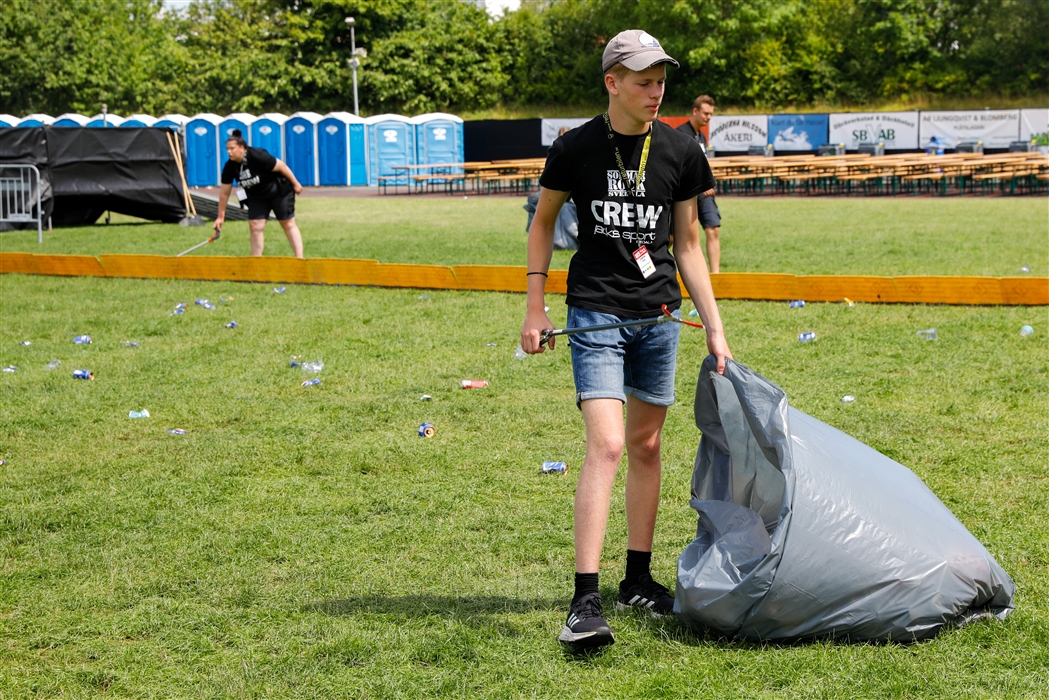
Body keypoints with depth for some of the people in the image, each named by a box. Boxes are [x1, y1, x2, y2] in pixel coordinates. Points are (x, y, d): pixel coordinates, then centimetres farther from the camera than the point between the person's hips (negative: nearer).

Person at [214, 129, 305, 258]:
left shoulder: (258, 156, -32)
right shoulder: (230, 167, -14)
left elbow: (281, 166, -21)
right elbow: (224, 193, -5)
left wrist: (295, 184, -12)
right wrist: (220, 216, -2)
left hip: (279, 192, -5)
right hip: (257, 197, 5)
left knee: (288, 224, 0)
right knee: (255, 226, -4)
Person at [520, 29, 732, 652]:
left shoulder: (680, 151, 2)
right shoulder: (576, 148, -5)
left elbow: (687, 244, 9)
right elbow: (544, 222, 9)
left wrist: (715, 327, 6)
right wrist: (536, 308, 4)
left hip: (659, 316, 4)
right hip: (595, 313, -4)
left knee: (646, 445, 11)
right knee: (606, 445, -16)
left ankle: (638, 581, 26)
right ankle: (586, 602, -18)